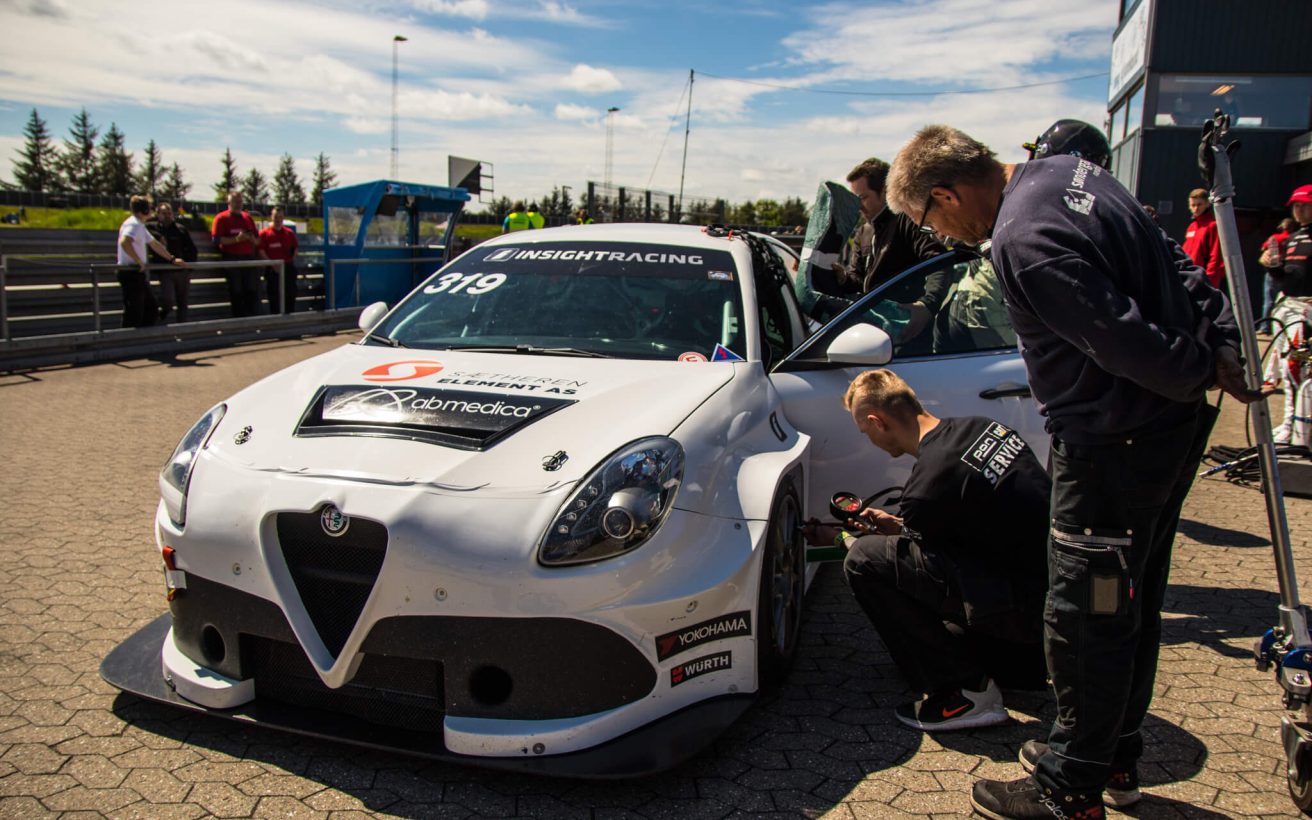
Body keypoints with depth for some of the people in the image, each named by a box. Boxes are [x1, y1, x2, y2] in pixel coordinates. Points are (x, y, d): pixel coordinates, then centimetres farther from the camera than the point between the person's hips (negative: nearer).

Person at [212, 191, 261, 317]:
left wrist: (252, 238, -4)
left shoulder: (248, 218, 16)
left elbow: (258, 240, 19)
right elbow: (217, 240, -10)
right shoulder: (221, 218, 1)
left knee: (253, 291, 2)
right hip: (232, 260, -4)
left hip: (250, 259, 4)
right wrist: (236, 239, -18)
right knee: (236, 293, -1)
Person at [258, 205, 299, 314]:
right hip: (272, 270, -3)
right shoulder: (264, 233, -1)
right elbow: (262, 252, -6)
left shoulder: (290, 233, 10)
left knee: (290, 296, 5)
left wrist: (292, 263, 0)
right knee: (274, 297, -1)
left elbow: (295, 250, 14)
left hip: (289, 268, 3)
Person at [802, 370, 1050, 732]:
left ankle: (965, 693, -5)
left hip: (1027, 604, -9)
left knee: (864, 562, -14)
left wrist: (840, 537, 16)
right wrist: (898, 524, 21)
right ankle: (1026, 659, 21)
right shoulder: (977, 428, 4)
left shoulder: (931, 478, -20)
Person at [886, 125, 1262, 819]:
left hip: (1116, 445, -10)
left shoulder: (1023, 244, -24)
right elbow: (1174, 263, 12)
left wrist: (1205, 374, -8)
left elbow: (1126, 341, -25)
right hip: (1174, 425, 10)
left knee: (1084, 618, 3)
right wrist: (1224, 340, 7)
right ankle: (1116, 757, 38)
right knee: (1130, 602, 21)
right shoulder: (1068, 171, 7)